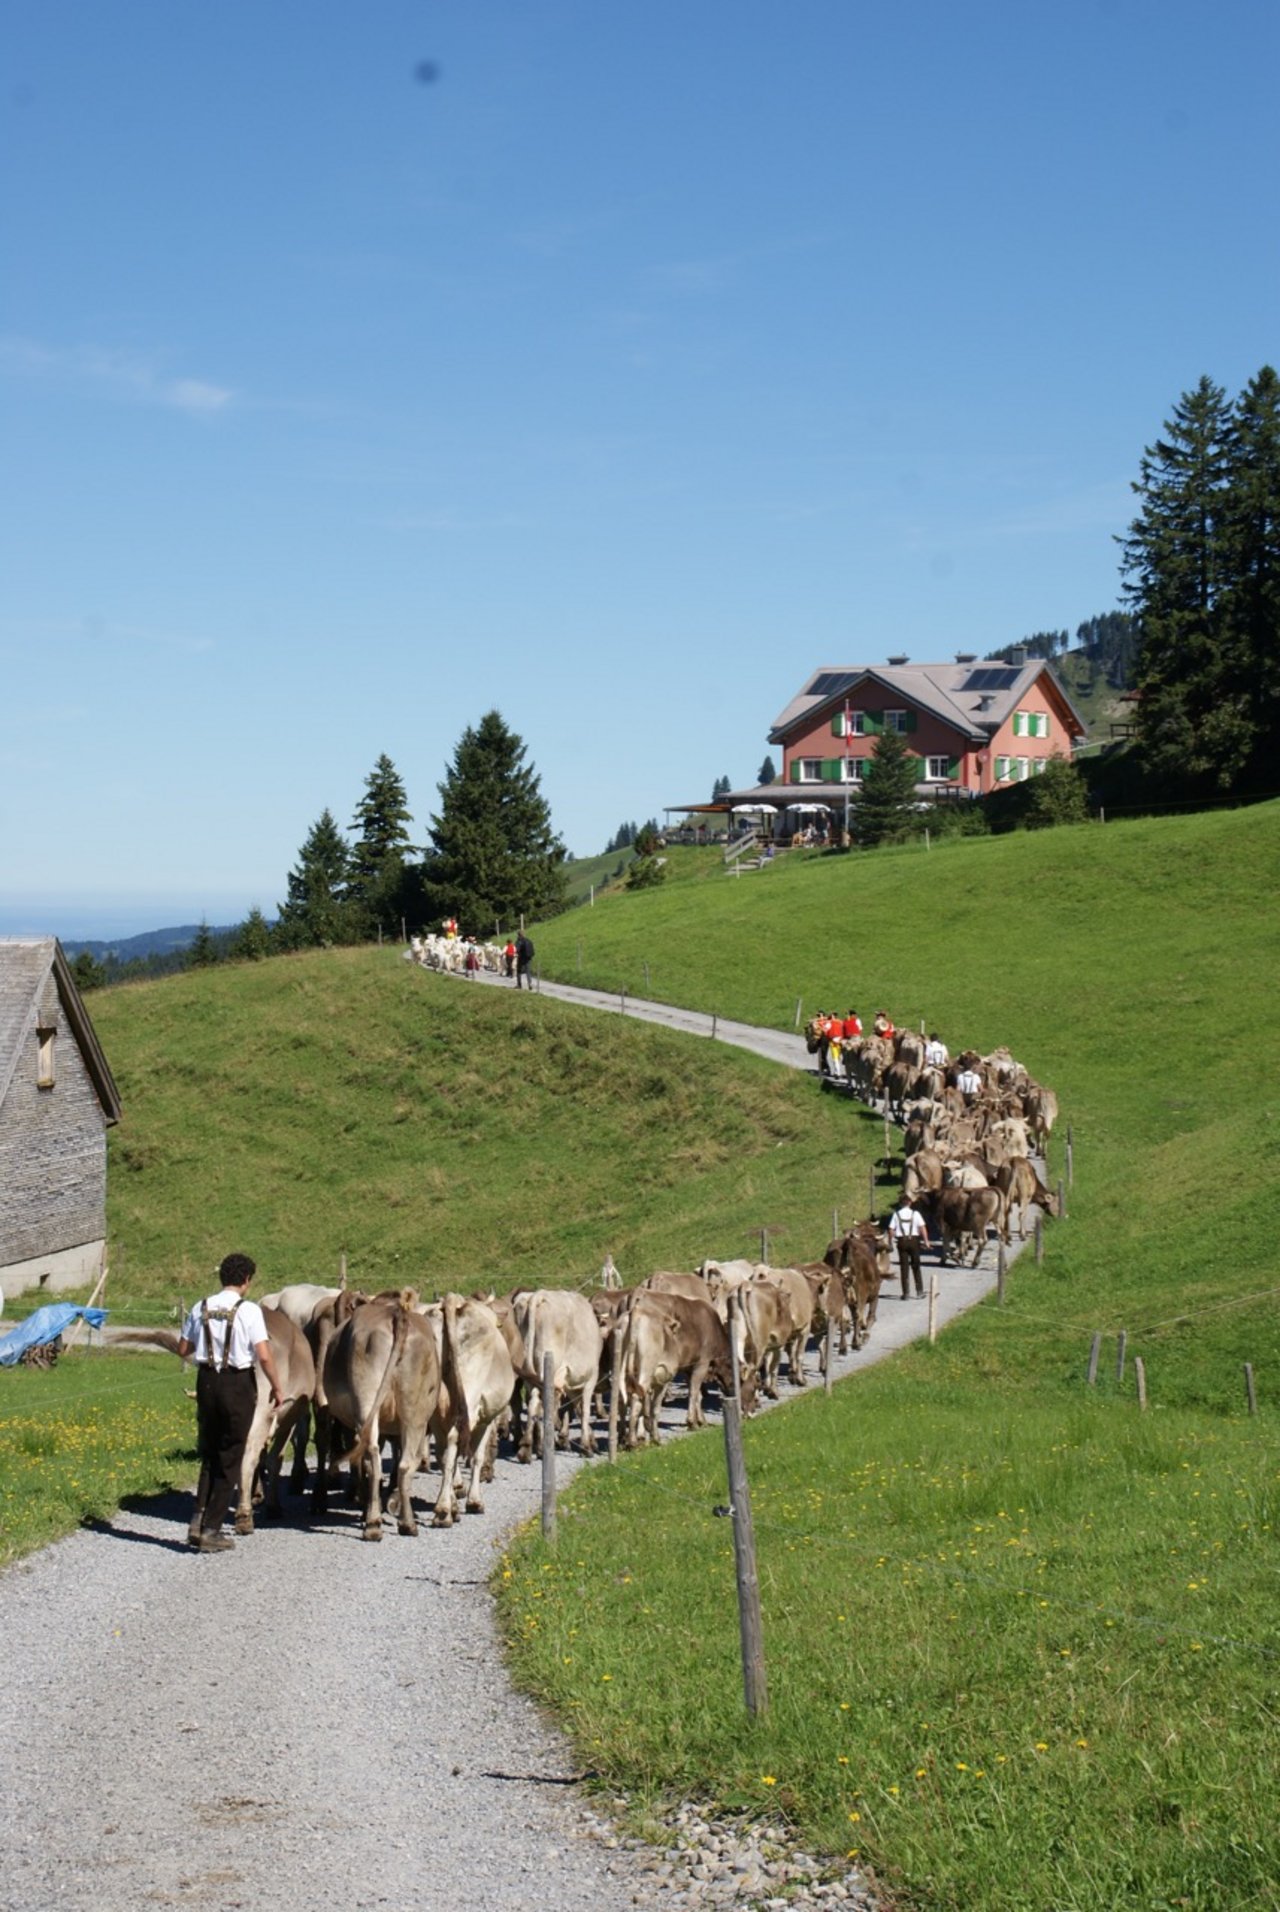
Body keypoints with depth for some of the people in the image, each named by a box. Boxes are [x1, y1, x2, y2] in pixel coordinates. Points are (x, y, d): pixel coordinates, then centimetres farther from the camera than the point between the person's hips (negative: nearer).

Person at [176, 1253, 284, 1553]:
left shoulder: (201, 1308, 2)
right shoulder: (248, 1310, -11)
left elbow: (183, 1349, 9)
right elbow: (264, 1356, -15)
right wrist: (277, 1388, -4)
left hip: (207, 1382, 4)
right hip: (238, 1384, -4)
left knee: (209, 1455, 18)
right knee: (229, 1461, 5)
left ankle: (198, 1522, 7)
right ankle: (211, 1531, 5)